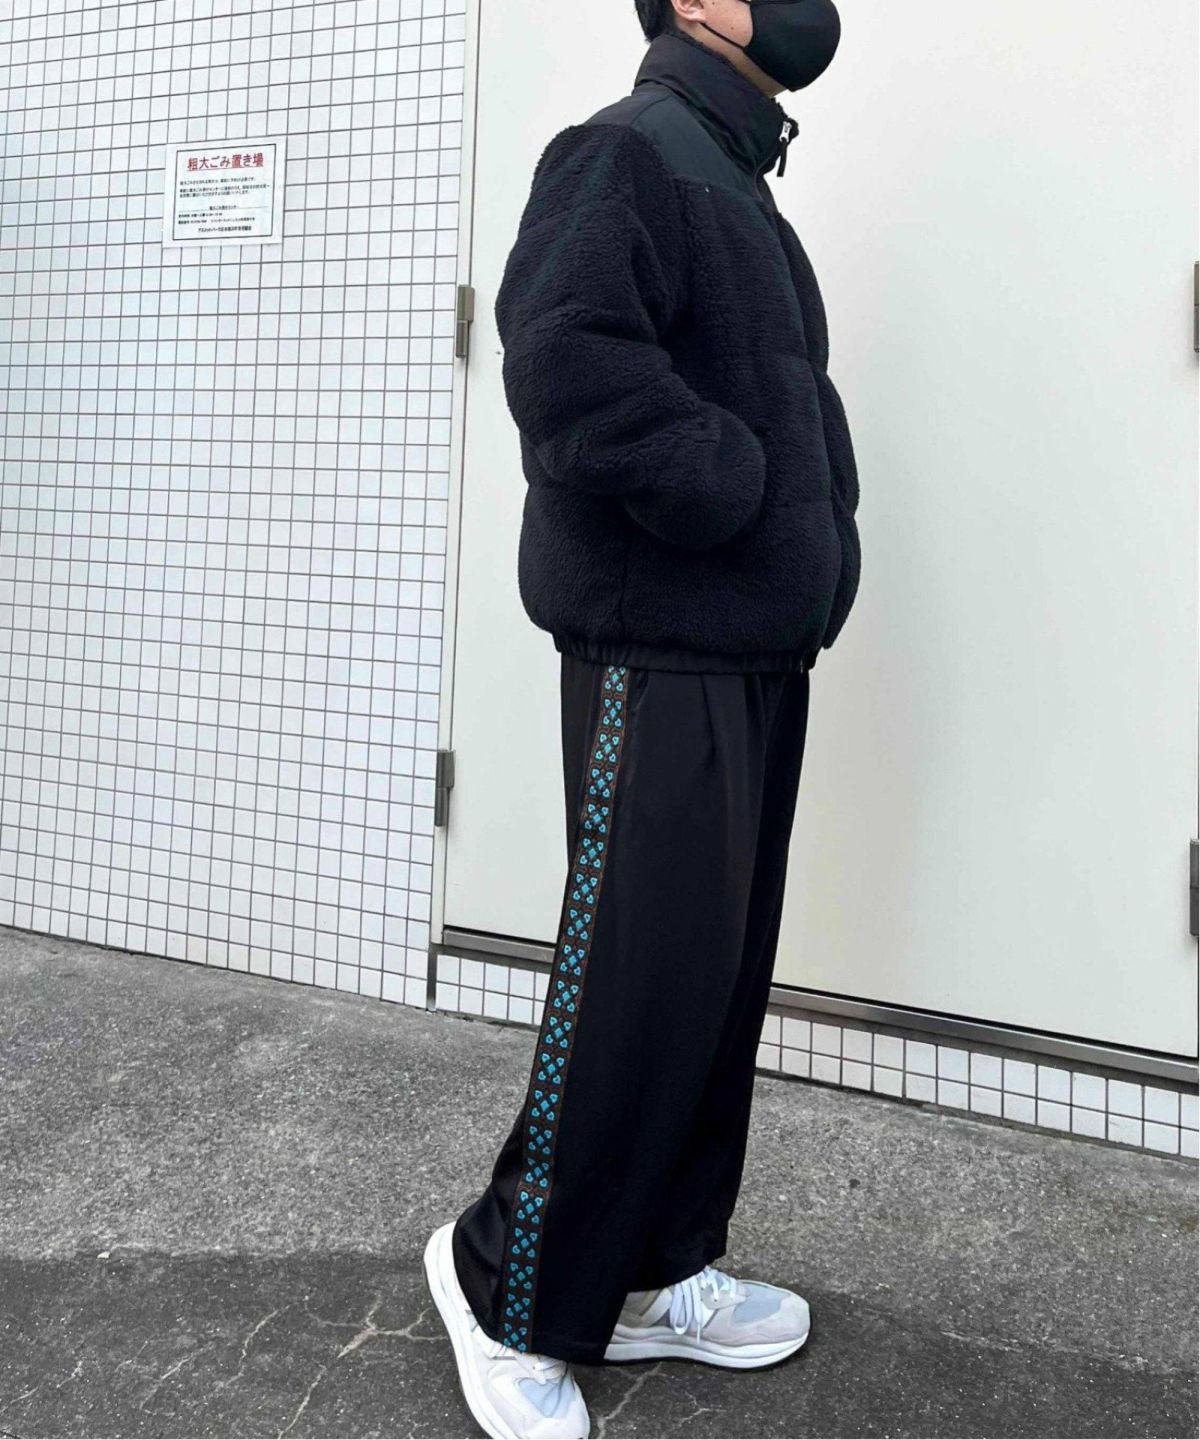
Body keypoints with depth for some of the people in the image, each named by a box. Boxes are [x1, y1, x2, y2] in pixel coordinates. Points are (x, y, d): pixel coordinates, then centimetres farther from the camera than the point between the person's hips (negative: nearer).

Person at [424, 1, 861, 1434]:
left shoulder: (740, 184, 23)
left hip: (759, 656, 10)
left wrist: (816, 551, 7)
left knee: (724, 974, 12)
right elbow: (569, 365, -24)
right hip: (658, 656, -9)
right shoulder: (629, 149, -7)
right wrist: (744, 491, -15)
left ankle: (658, 1273, 26)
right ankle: (508, 1278, 15)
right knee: (641, 982, -6)